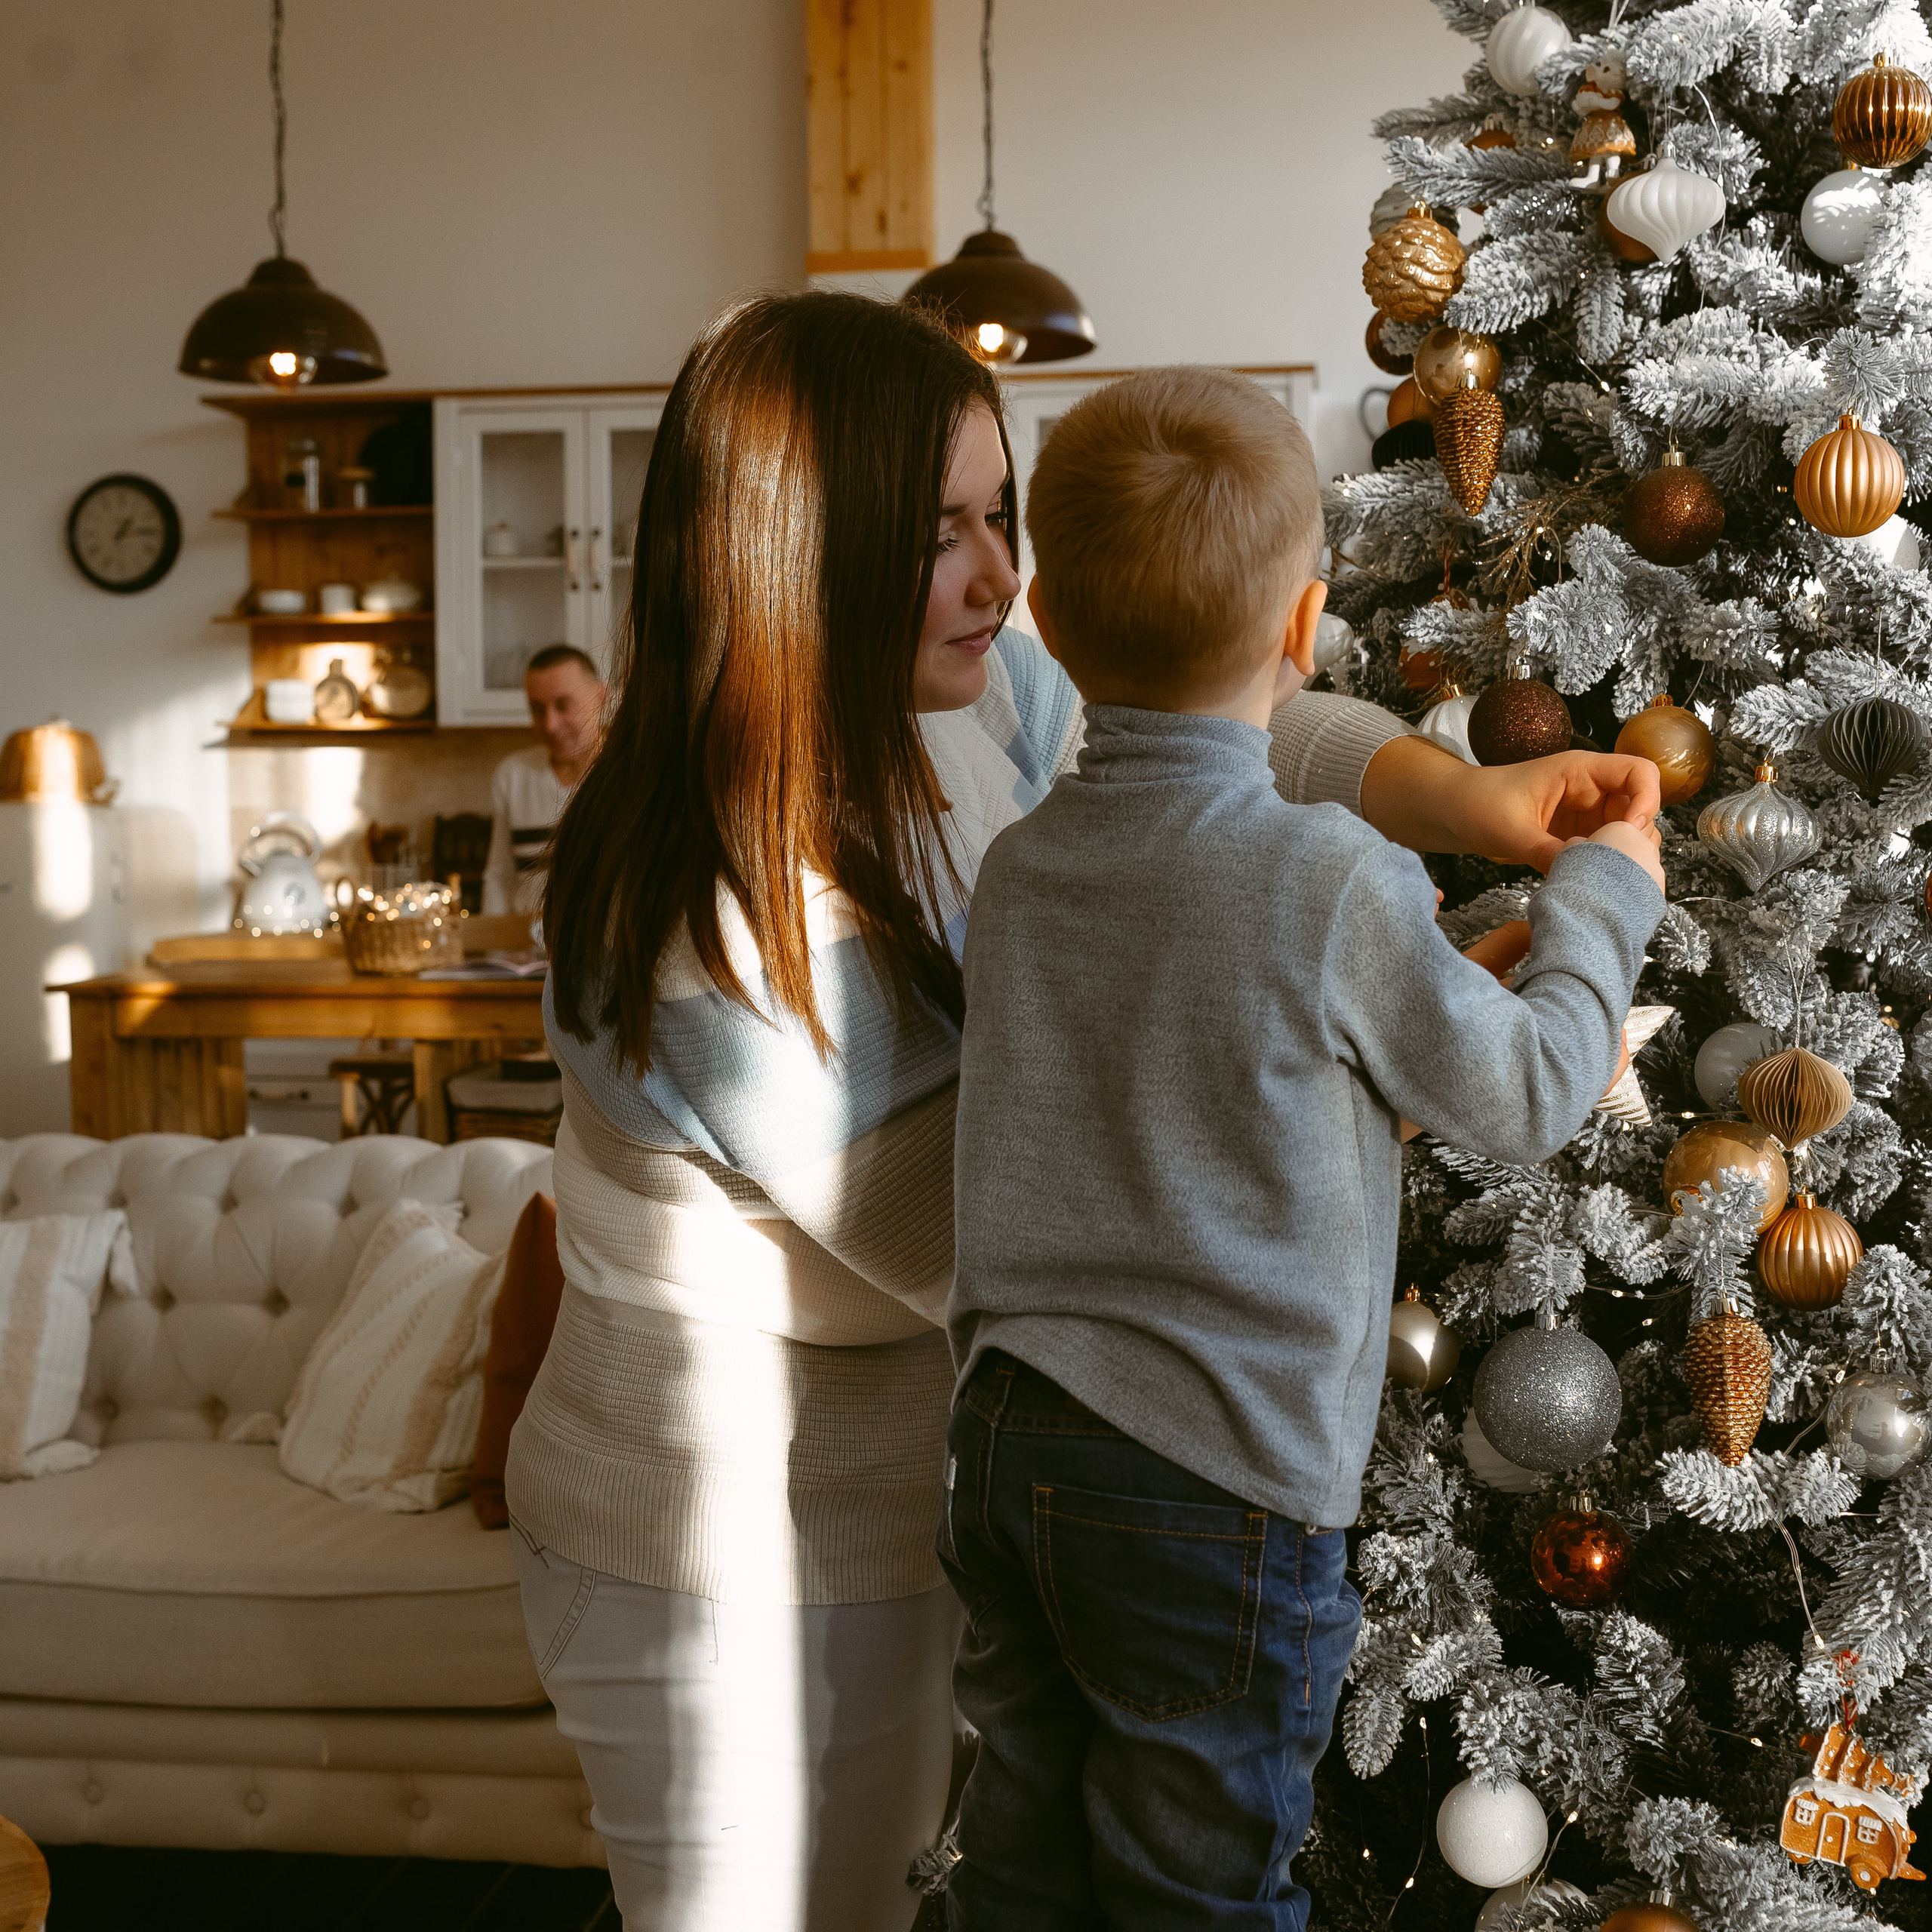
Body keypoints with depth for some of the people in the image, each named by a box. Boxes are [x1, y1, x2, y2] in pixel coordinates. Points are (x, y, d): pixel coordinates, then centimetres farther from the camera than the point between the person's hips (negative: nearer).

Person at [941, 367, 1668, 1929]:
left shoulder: (1016, 866, 1)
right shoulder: (1336, 881, -18)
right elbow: (1531, 1098, -4)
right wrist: (1605, 896, 12)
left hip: (1006, 1441, 6)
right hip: (1218, 1480, -6)